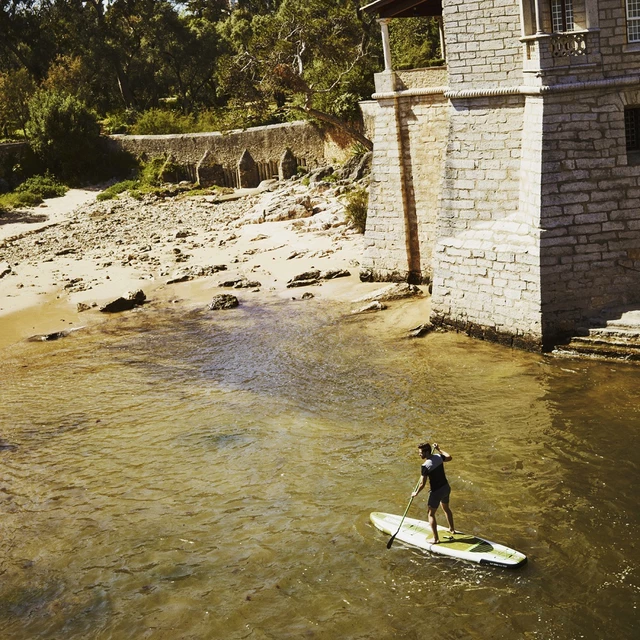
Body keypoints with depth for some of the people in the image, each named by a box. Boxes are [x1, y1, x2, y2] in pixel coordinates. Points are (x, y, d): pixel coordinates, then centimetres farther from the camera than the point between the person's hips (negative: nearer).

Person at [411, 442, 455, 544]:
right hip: (446, 488, 8)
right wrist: (439, 449, 28)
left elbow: (422, 484, -22)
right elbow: (449, 458, 18)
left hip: (436, 491, -8)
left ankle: (436, 539, 8)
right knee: (446, 508, 30)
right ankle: (452, 529, 48)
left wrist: (416, 493, -5)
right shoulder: (438, 457, -5)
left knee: (431, 514, 7)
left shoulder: (425, 466, -25)